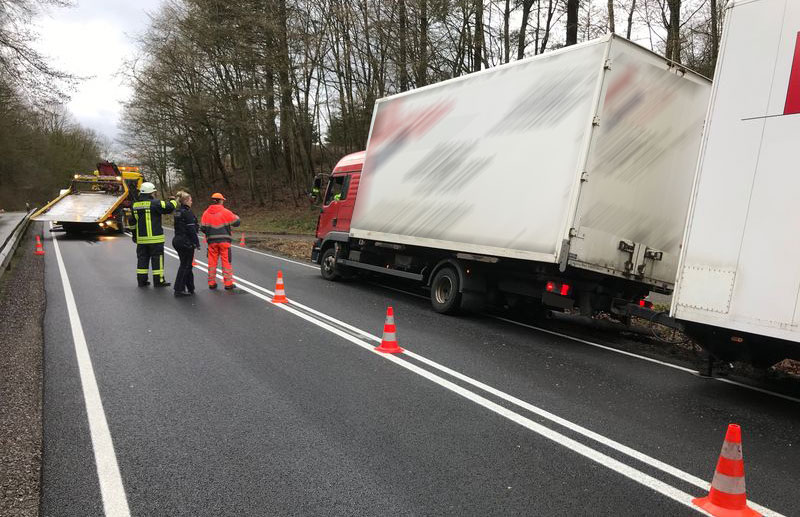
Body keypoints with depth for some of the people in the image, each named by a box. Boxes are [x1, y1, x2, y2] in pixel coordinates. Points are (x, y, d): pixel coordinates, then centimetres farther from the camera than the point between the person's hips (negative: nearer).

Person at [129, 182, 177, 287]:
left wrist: (134, 235, 23)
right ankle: (158, 281, 4)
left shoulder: (135, 205, 10)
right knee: (157, 259, 1)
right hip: (155, 238, -6)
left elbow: (132, 222, 15)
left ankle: (142, 280, 17)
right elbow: (168, 207, -19)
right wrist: (174, 201, 2)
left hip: (141, 239, 6)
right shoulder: (155, 203, -12)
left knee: (142, 258, 13)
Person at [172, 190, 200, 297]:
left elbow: (178, 227, 16)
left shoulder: (177, 212, 12)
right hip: (186, 242, -9)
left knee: (186, 265, 16)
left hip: (178, 240, 9)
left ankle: (190, 288, 24)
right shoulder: (187, 212, -15)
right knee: (185, 266, -2)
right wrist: (197, 243, -13)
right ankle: (179, 290, 0)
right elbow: (191, 230, -18)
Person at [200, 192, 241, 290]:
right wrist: (236, 216, 21)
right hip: (224, 240, -3)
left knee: (212, 262, 10)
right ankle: (228, 283, 1)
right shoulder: (225, 212, -6)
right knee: (226, 262, 1)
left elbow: (202, 227, 2)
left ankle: (212, 283, 14)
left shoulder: (206, 213, 4)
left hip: (212, 241, 3)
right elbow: (237, 222, -1)